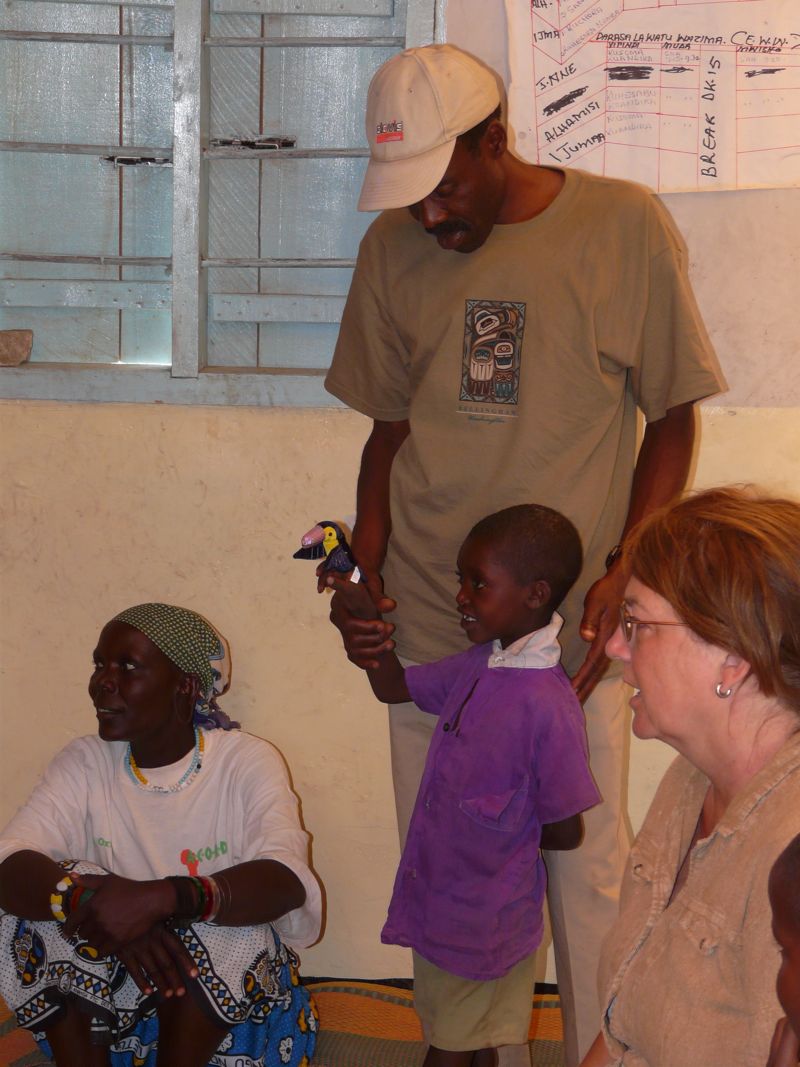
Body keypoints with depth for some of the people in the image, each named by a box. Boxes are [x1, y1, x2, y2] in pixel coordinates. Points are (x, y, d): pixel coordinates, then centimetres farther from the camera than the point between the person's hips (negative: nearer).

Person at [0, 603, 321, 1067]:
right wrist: (90, 900, -40)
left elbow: (285, 882, -27)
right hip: (98, 995, 2)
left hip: (227, 990, -2)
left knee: (226, 928, -32)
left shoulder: (247, 762, -11)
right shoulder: (84, 764, -3)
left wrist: (163, 897, -44)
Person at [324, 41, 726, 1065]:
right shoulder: (393, 249, 6)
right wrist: (366, 571, 0)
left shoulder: (627, 227, -4)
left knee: (586, 871, 3)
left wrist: (623, 574, -8)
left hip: (574, 625, -2)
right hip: (425, 622, 3)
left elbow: (671, 416, 3)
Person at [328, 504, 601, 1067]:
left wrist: (500, 831, -4)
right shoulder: (479, 665, -3)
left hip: (484, 922, -7)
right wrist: (364, 619, -4)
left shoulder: (549, 706, -27)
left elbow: (565, 832, -20)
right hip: (438, 897, 7)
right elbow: (395, 686, 13)